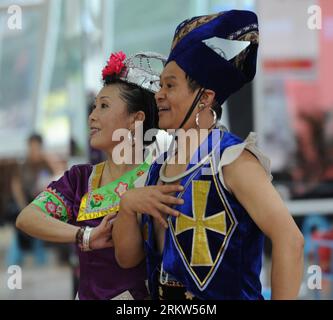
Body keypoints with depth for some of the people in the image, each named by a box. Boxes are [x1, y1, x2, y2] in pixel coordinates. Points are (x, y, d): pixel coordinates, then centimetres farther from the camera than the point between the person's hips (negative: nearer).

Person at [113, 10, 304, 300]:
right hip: (164, 299, 7)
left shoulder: (231, 159, -14)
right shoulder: (158, 168, 7)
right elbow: (128, 257, 8)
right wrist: (128, 206, -8)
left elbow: (290, 240, -22)